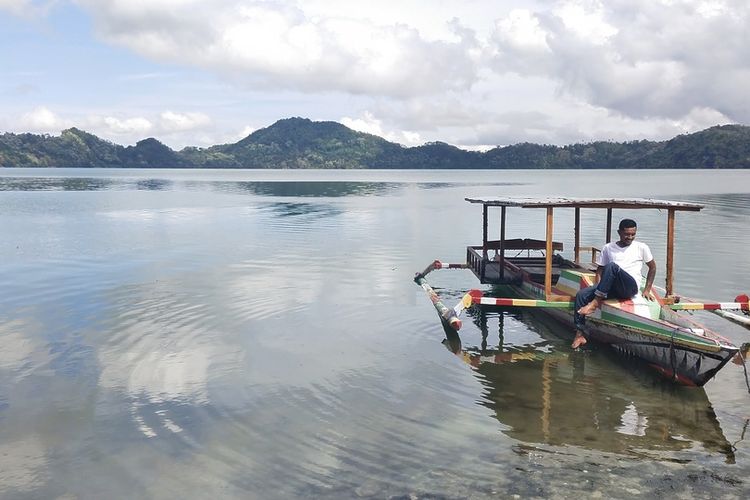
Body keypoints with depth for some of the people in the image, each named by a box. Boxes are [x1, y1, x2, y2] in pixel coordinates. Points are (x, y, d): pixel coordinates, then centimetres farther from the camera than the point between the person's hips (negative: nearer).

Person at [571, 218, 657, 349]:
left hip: (631, 287, -4)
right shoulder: (608, 248, 15)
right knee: (581, 294, -22)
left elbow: (652, 267, 20)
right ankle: (580, 334, -22)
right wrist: (599, 290, 0)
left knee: (611, 266, -33)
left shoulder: (641, 247, 10)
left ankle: (595, 303, -30)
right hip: (611, 288, 4)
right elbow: (600, 270, 15)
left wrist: (647, 290, 14)